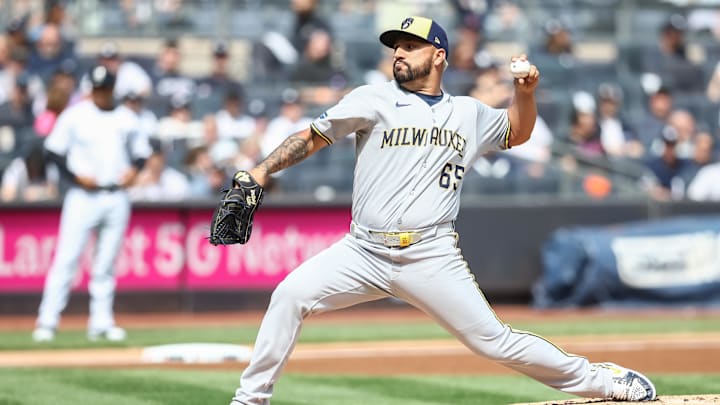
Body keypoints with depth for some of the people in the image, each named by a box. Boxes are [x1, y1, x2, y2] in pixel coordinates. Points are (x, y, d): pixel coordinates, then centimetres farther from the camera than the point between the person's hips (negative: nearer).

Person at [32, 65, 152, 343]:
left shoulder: (126, 119, 10)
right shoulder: (75, 116, 0)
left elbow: (141, 151, 17)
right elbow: (53, 151, 0)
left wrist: (134, 169, -4)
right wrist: (76, 176, -12)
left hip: (117, 197, 3)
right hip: (83, 196, -3)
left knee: (106, 264, 6)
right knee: (66, 258, -8)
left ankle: (101, 322, 11)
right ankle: (47, 321, -8)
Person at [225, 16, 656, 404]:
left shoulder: (470, 114, 13)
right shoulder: (374, 100, 5)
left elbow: (518, 131, 31)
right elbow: (314, 136, 1)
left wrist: (526, 91, 11)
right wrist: (262, 171, -11)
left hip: (432, 257, 0)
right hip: (364, 252, 0)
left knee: (494, 340, -5)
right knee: (290, 295, -20)